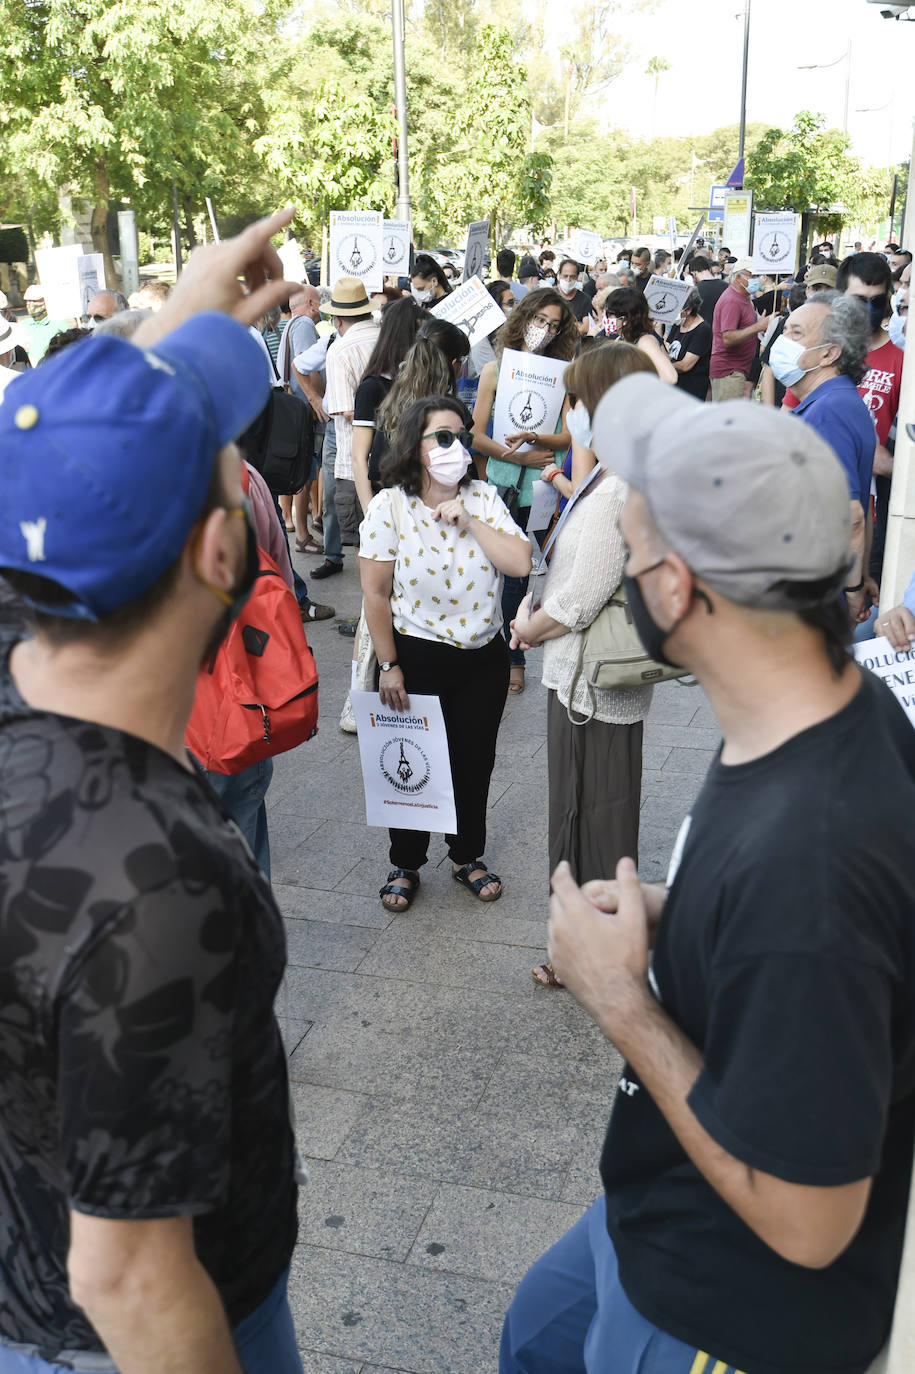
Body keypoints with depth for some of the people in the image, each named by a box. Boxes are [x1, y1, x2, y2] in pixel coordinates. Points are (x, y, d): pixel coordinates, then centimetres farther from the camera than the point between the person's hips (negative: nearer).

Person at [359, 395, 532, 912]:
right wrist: (389, 666, -10)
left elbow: (522, 563, -12)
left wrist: (469, 520, -18)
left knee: (475, 762, 15)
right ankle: (406, 865, 31)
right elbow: (376, 593, -10)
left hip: (484, 657, 3)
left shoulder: (484, 499, -1)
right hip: (417, 656, -3)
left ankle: (468, 856, 37)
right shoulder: (389, 506, -10)